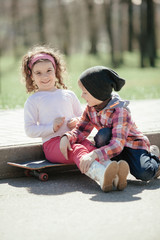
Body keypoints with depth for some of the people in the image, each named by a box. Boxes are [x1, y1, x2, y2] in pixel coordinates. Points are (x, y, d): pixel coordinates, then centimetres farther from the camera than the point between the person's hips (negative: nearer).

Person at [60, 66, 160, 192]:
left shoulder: (120, 110, -29)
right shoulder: (91, 108, -6)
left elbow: (117, 144, -38)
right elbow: (81, 130, -4)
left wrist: (94, 155, -52)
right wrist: (67, 137, -27)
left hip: (133, 145, -4)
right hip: (110, 145, 4)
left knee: (145, 174, -28)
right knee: (103, 134, -28)